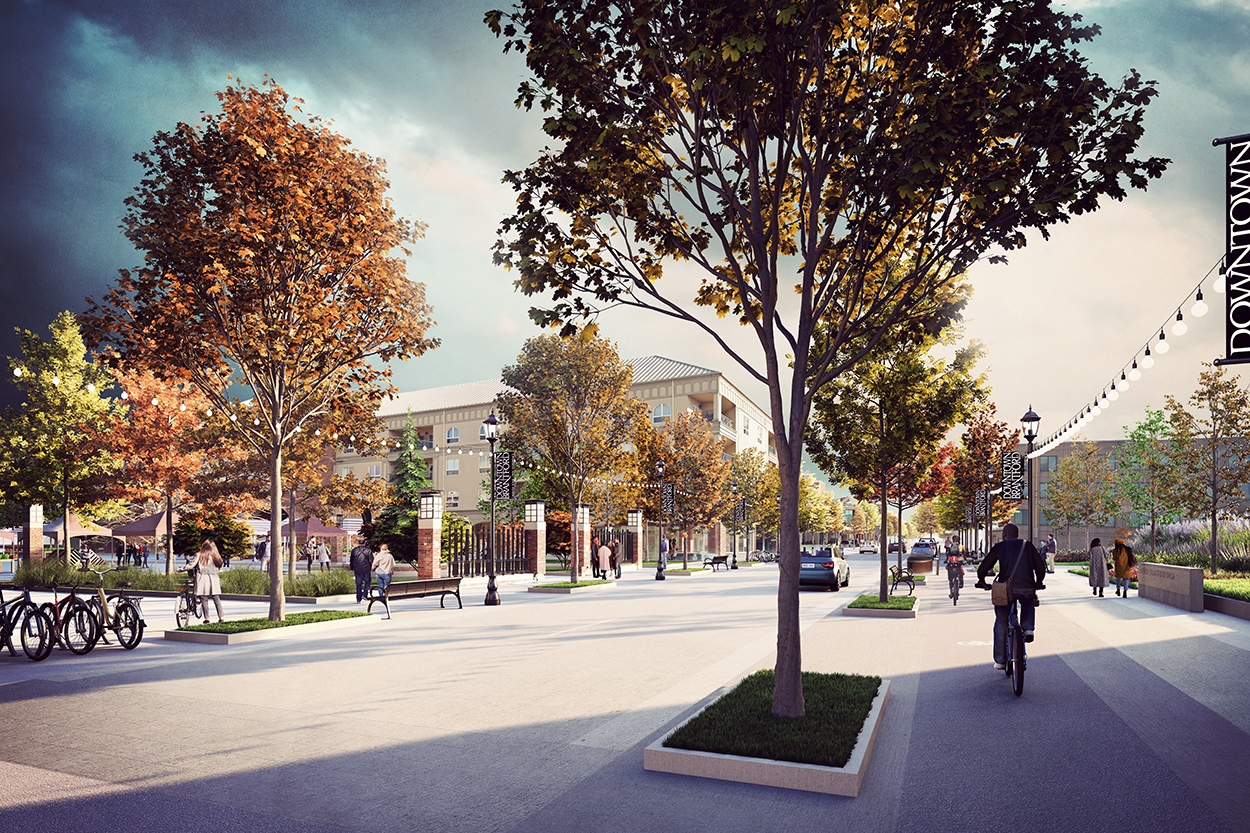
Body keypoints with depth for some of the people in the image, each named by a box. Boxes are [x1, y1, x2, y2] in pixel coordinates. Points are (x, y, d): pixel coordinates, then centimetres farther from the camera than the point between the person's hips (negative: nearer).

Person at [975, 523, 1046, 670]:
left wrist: (981, 581, 24)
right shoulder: (1028, 546, 13)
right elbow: (1040, 566, 18)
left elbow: (983, 568, 5)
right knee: (1029, 604, 37)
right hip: (1027, 589, 2)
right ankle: (1028, 629, 11)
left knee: (1001, 623, 13)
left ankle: (1000, 661, 13)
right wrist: (1039, 582, 36)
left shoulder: (1000, 547, 6)